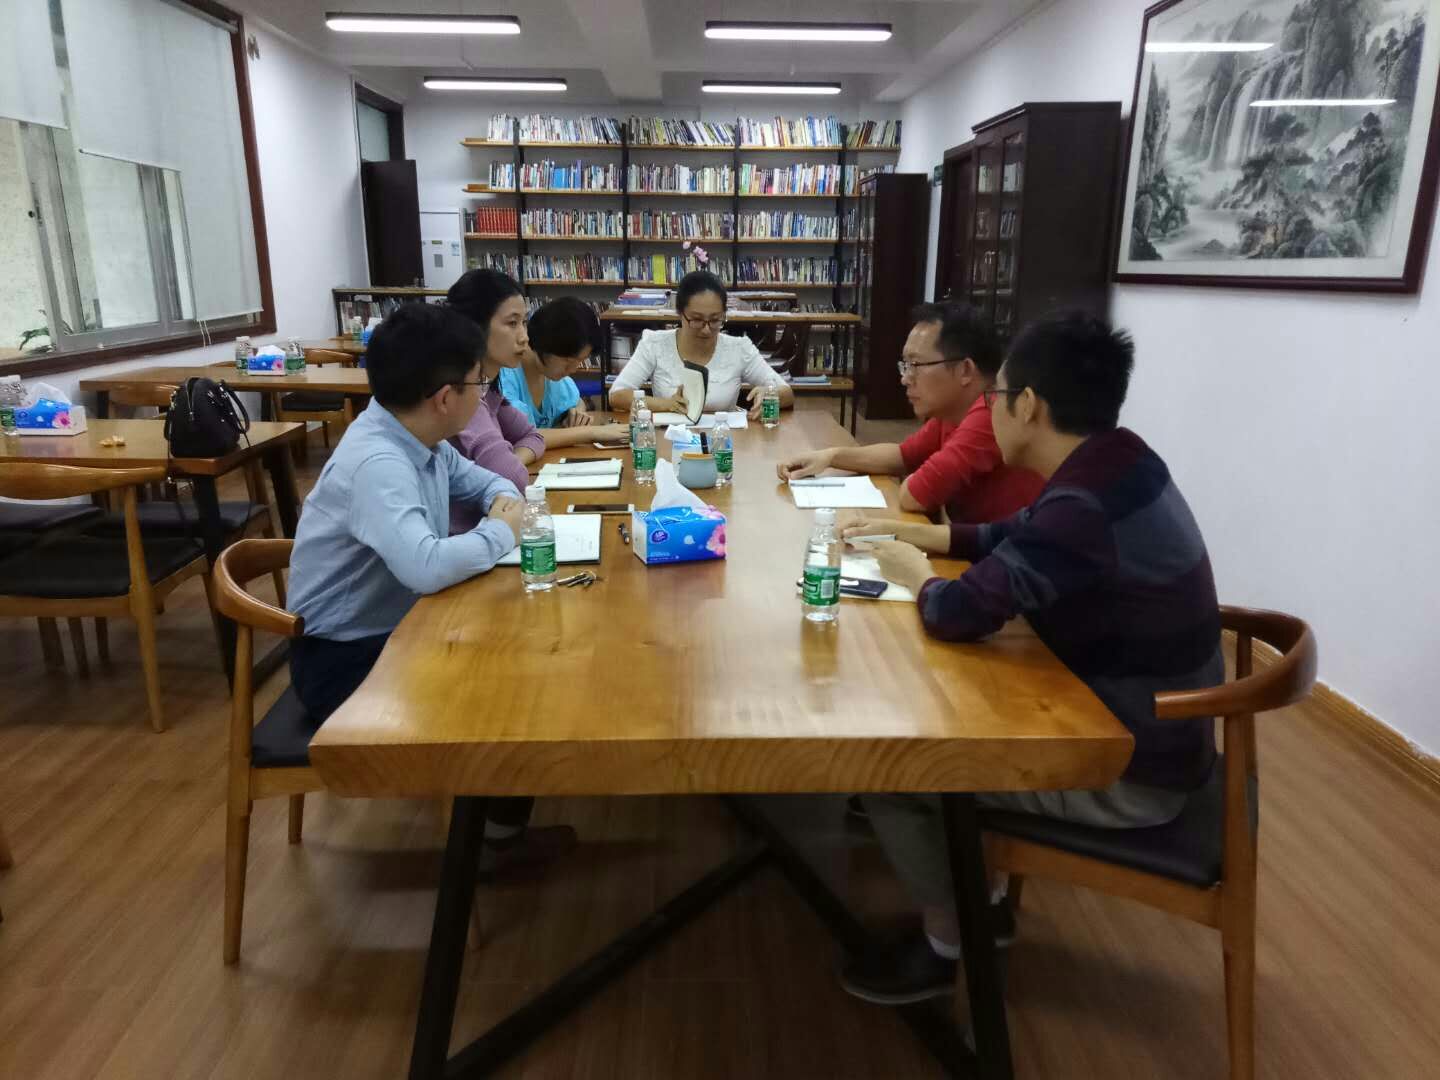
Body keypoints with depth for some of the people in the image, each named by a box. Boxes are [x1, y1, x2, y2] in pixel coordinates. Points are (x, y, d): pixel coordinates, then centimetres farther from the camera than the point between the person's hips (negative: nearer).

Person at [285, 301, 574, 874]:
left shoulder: (417, 437, -2)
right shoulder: (376, 463, -30)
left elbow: (473, 476, 18)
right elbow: (426, 567, -46)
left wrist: (505, 499, -7)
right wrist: (501, 532, -26)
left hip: (392, 628, 9)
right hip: (345, 659, -9)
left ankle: (499, 821, 18)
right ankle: (500, 835, 12)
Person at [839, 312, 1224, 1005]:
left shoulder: (1083, 509, -32)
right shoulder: (1115, 467, -1)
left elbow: (960, 613, -28)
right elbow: (1015, 537, 14)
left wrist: (916, 577, -7)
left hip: (1130, 774, -9)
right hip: (1152, 732, 9)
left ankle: (951, 945, 17)